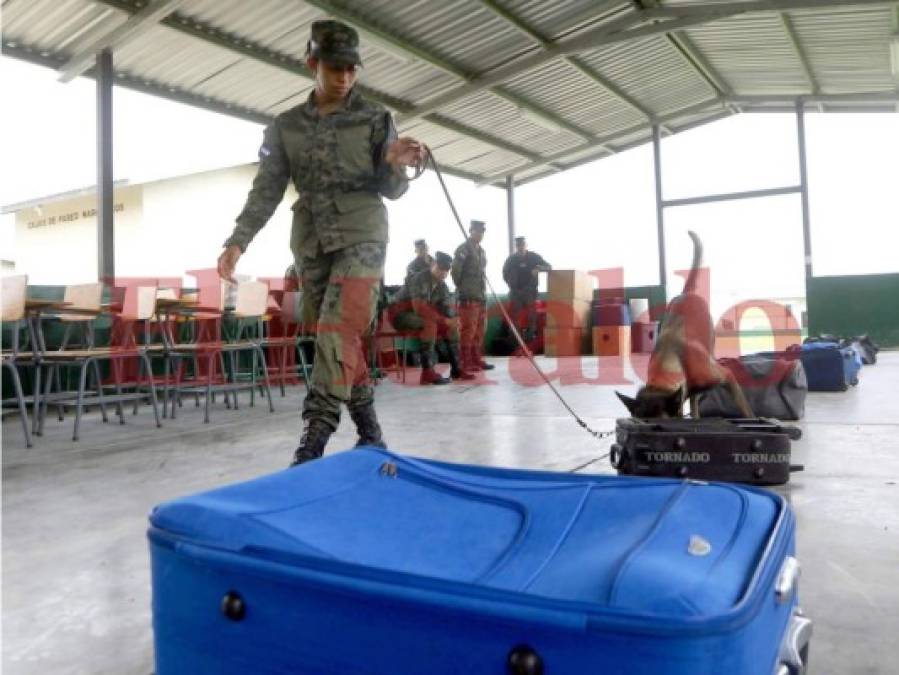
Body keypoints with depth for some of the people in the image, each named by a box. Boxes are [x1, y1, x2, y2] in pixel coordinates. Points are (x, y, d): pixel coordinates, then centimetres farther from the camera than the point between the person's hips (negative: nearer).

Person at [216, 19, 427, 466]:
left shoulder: (375, 119, 4)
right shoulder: (286, 127, 10)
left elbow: (391, 191, 4)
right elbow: (266, 190, 8)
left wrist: (397, 166, -19)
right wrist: (238, 240, -5)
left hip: (361, 235, -3)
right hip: (310, 241, 4)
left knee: (337, 330, -17)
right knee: (333, 336, 5)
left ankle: (315, 436, -15)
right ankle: (368, 425, 20)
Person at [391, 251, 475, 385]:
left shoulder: (442, 285, 4)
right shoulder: (419, 279, -23)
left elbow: (447, 307, 0)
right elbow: (419, 308, -34)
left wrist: (452, 320, -25)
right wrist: (445, 320, -34)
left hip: (423, 316, 9)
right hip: (401, 314, -9)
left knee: (452, 326, -1)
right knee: (430, 324, -35)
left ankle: (456, 368, 2)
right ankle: (427, 372, -36)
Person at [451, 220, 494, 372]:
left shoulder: (481, 251, 18)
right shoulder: (463, 249, -8)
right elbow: (455, 271, -14)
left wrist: (484, 293, 16)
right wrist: (462, 288, -7)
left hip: (481, 297, 8)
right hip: (468, 297, -8)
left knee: (479, 331, 11)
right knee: (468, 331, -6)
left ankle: (477, 360, 19)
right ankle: (465, 362, -1)